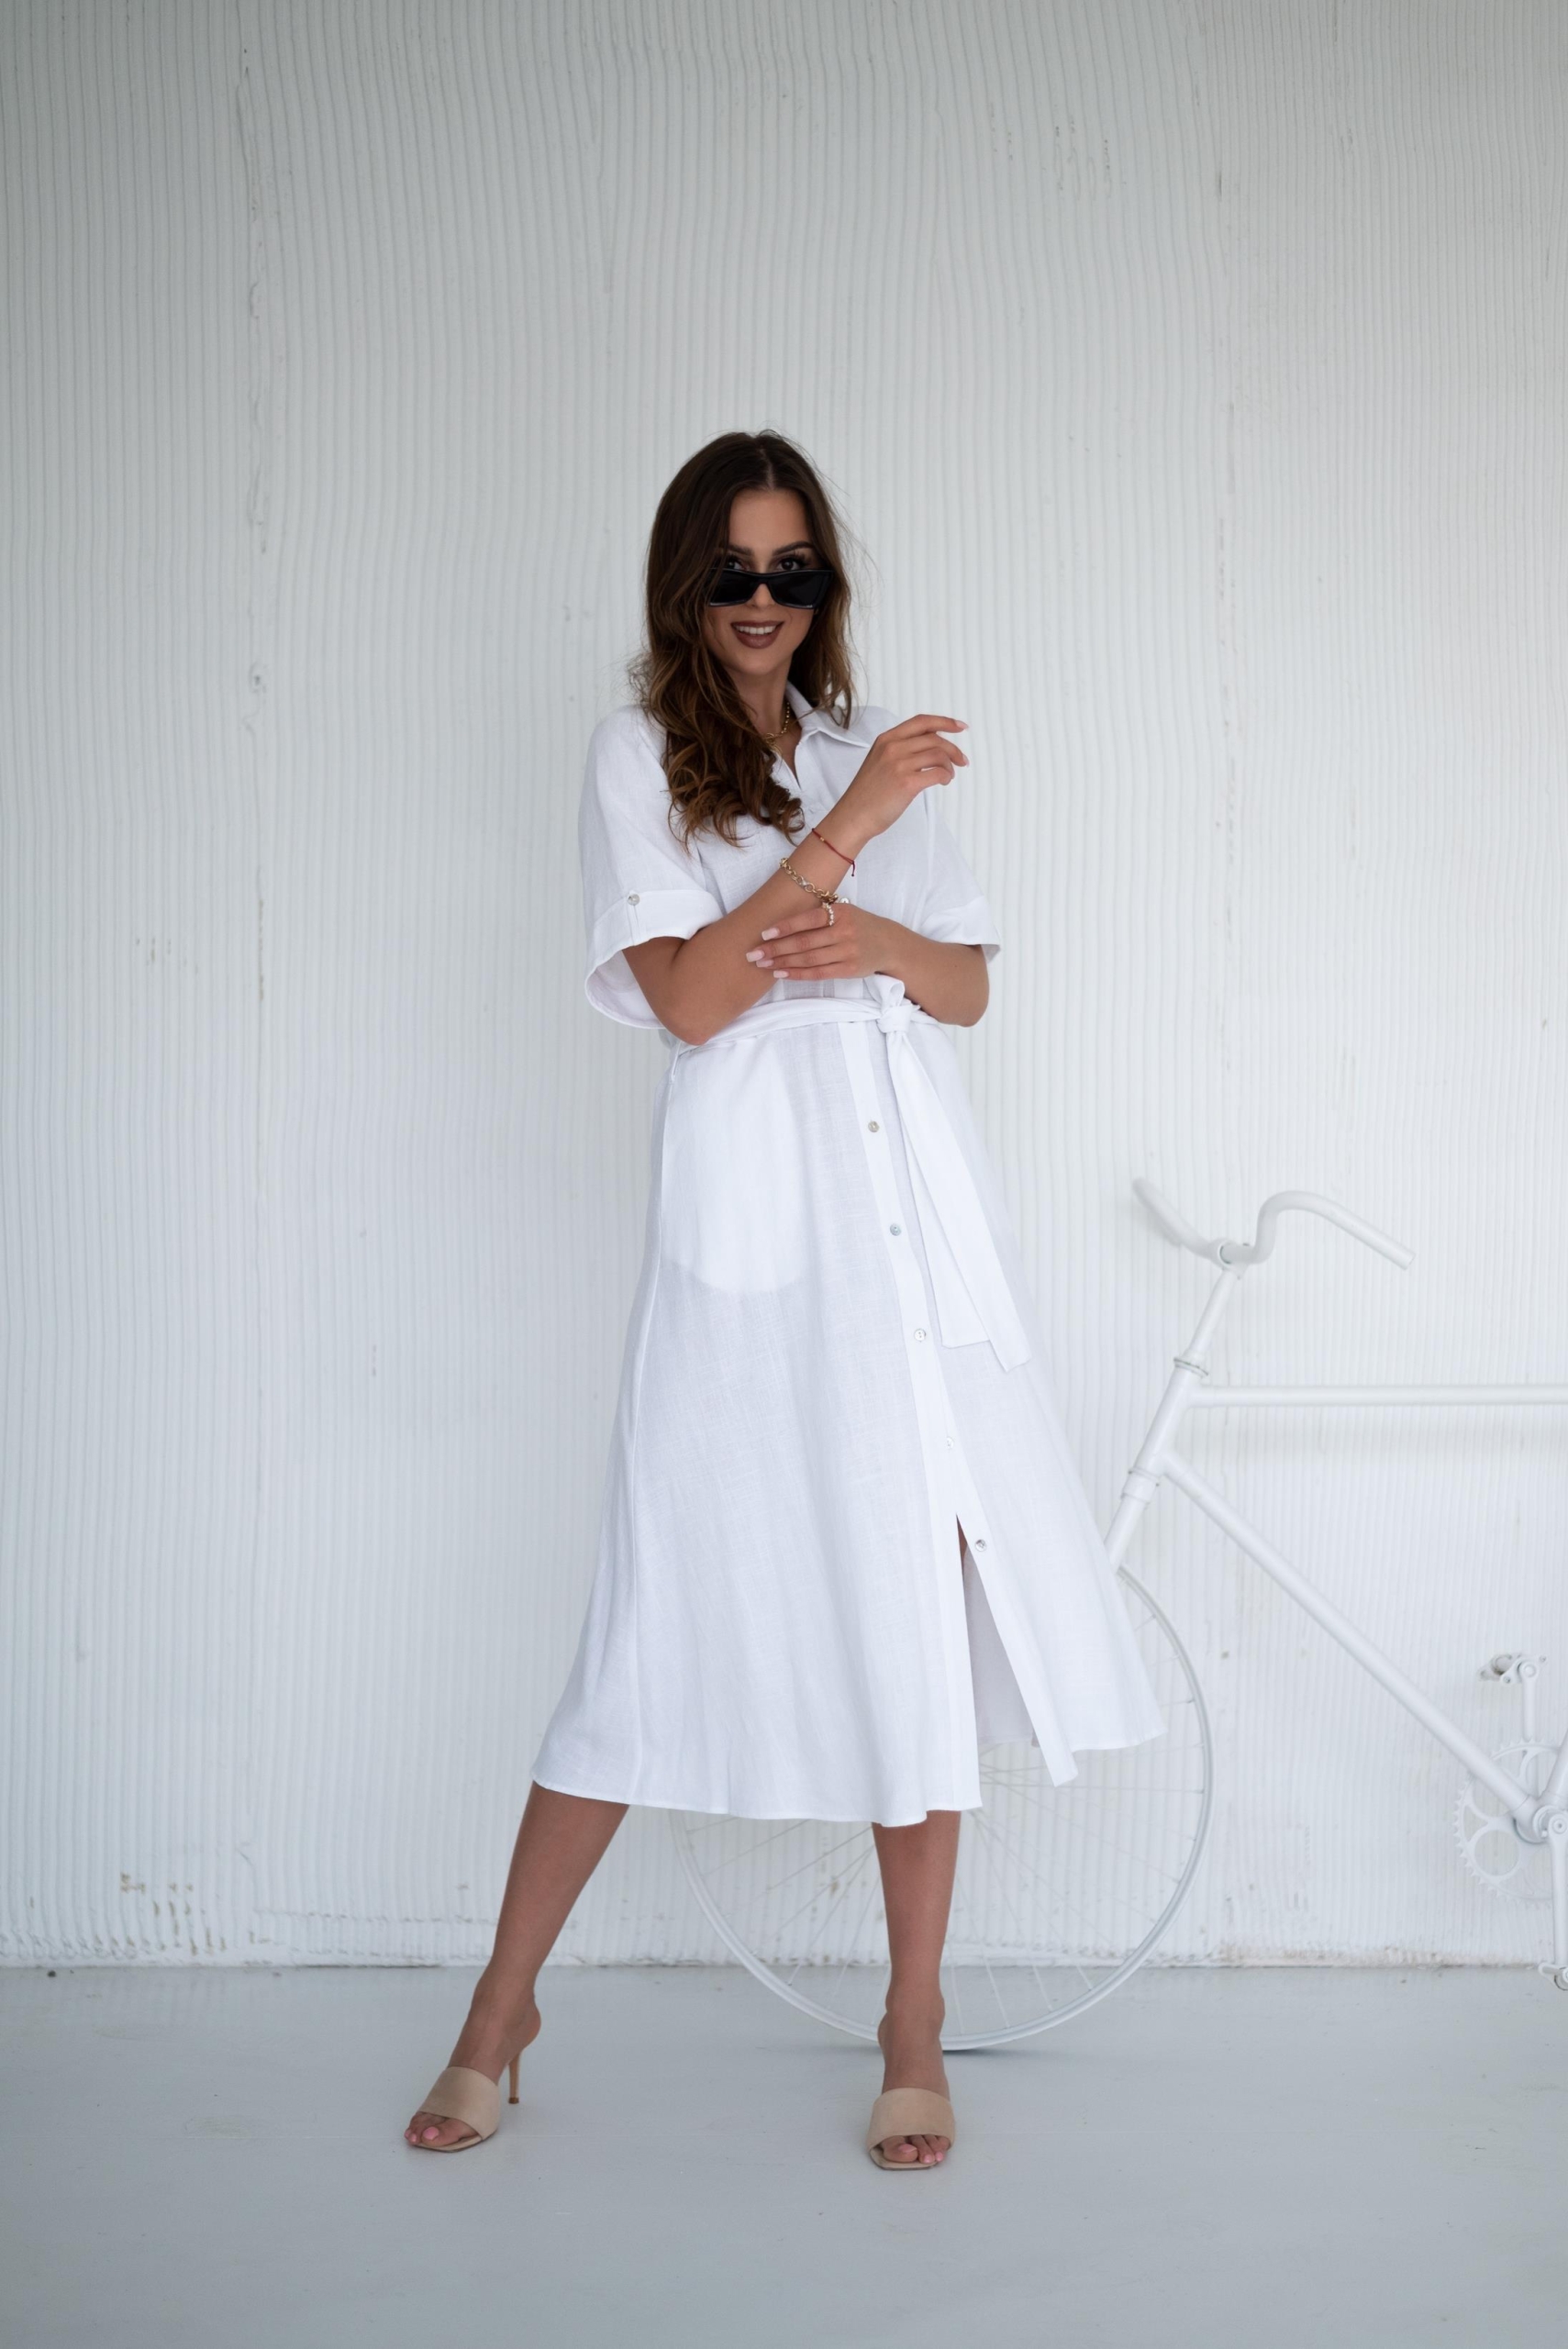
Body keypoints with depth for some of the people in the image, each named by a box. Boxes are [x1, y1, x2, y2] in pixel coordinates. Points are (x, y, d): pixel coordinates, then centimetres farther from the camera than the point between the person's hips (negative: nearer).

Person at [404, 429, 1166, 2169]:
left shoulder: (875, 749, 17)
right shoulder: (640, 755, 3)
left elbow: (970, 985, 16)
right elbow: (687, 996, -10)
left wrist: (877, 944, -5)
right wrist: (850, 829, -14)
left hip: (913, 1212, 4)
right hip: (749, 1226, -4)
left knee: (924, 1596, 2)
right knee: (676, 1603, -2)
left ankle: (913, 2027, 14)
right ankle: (502, 2006, 15)